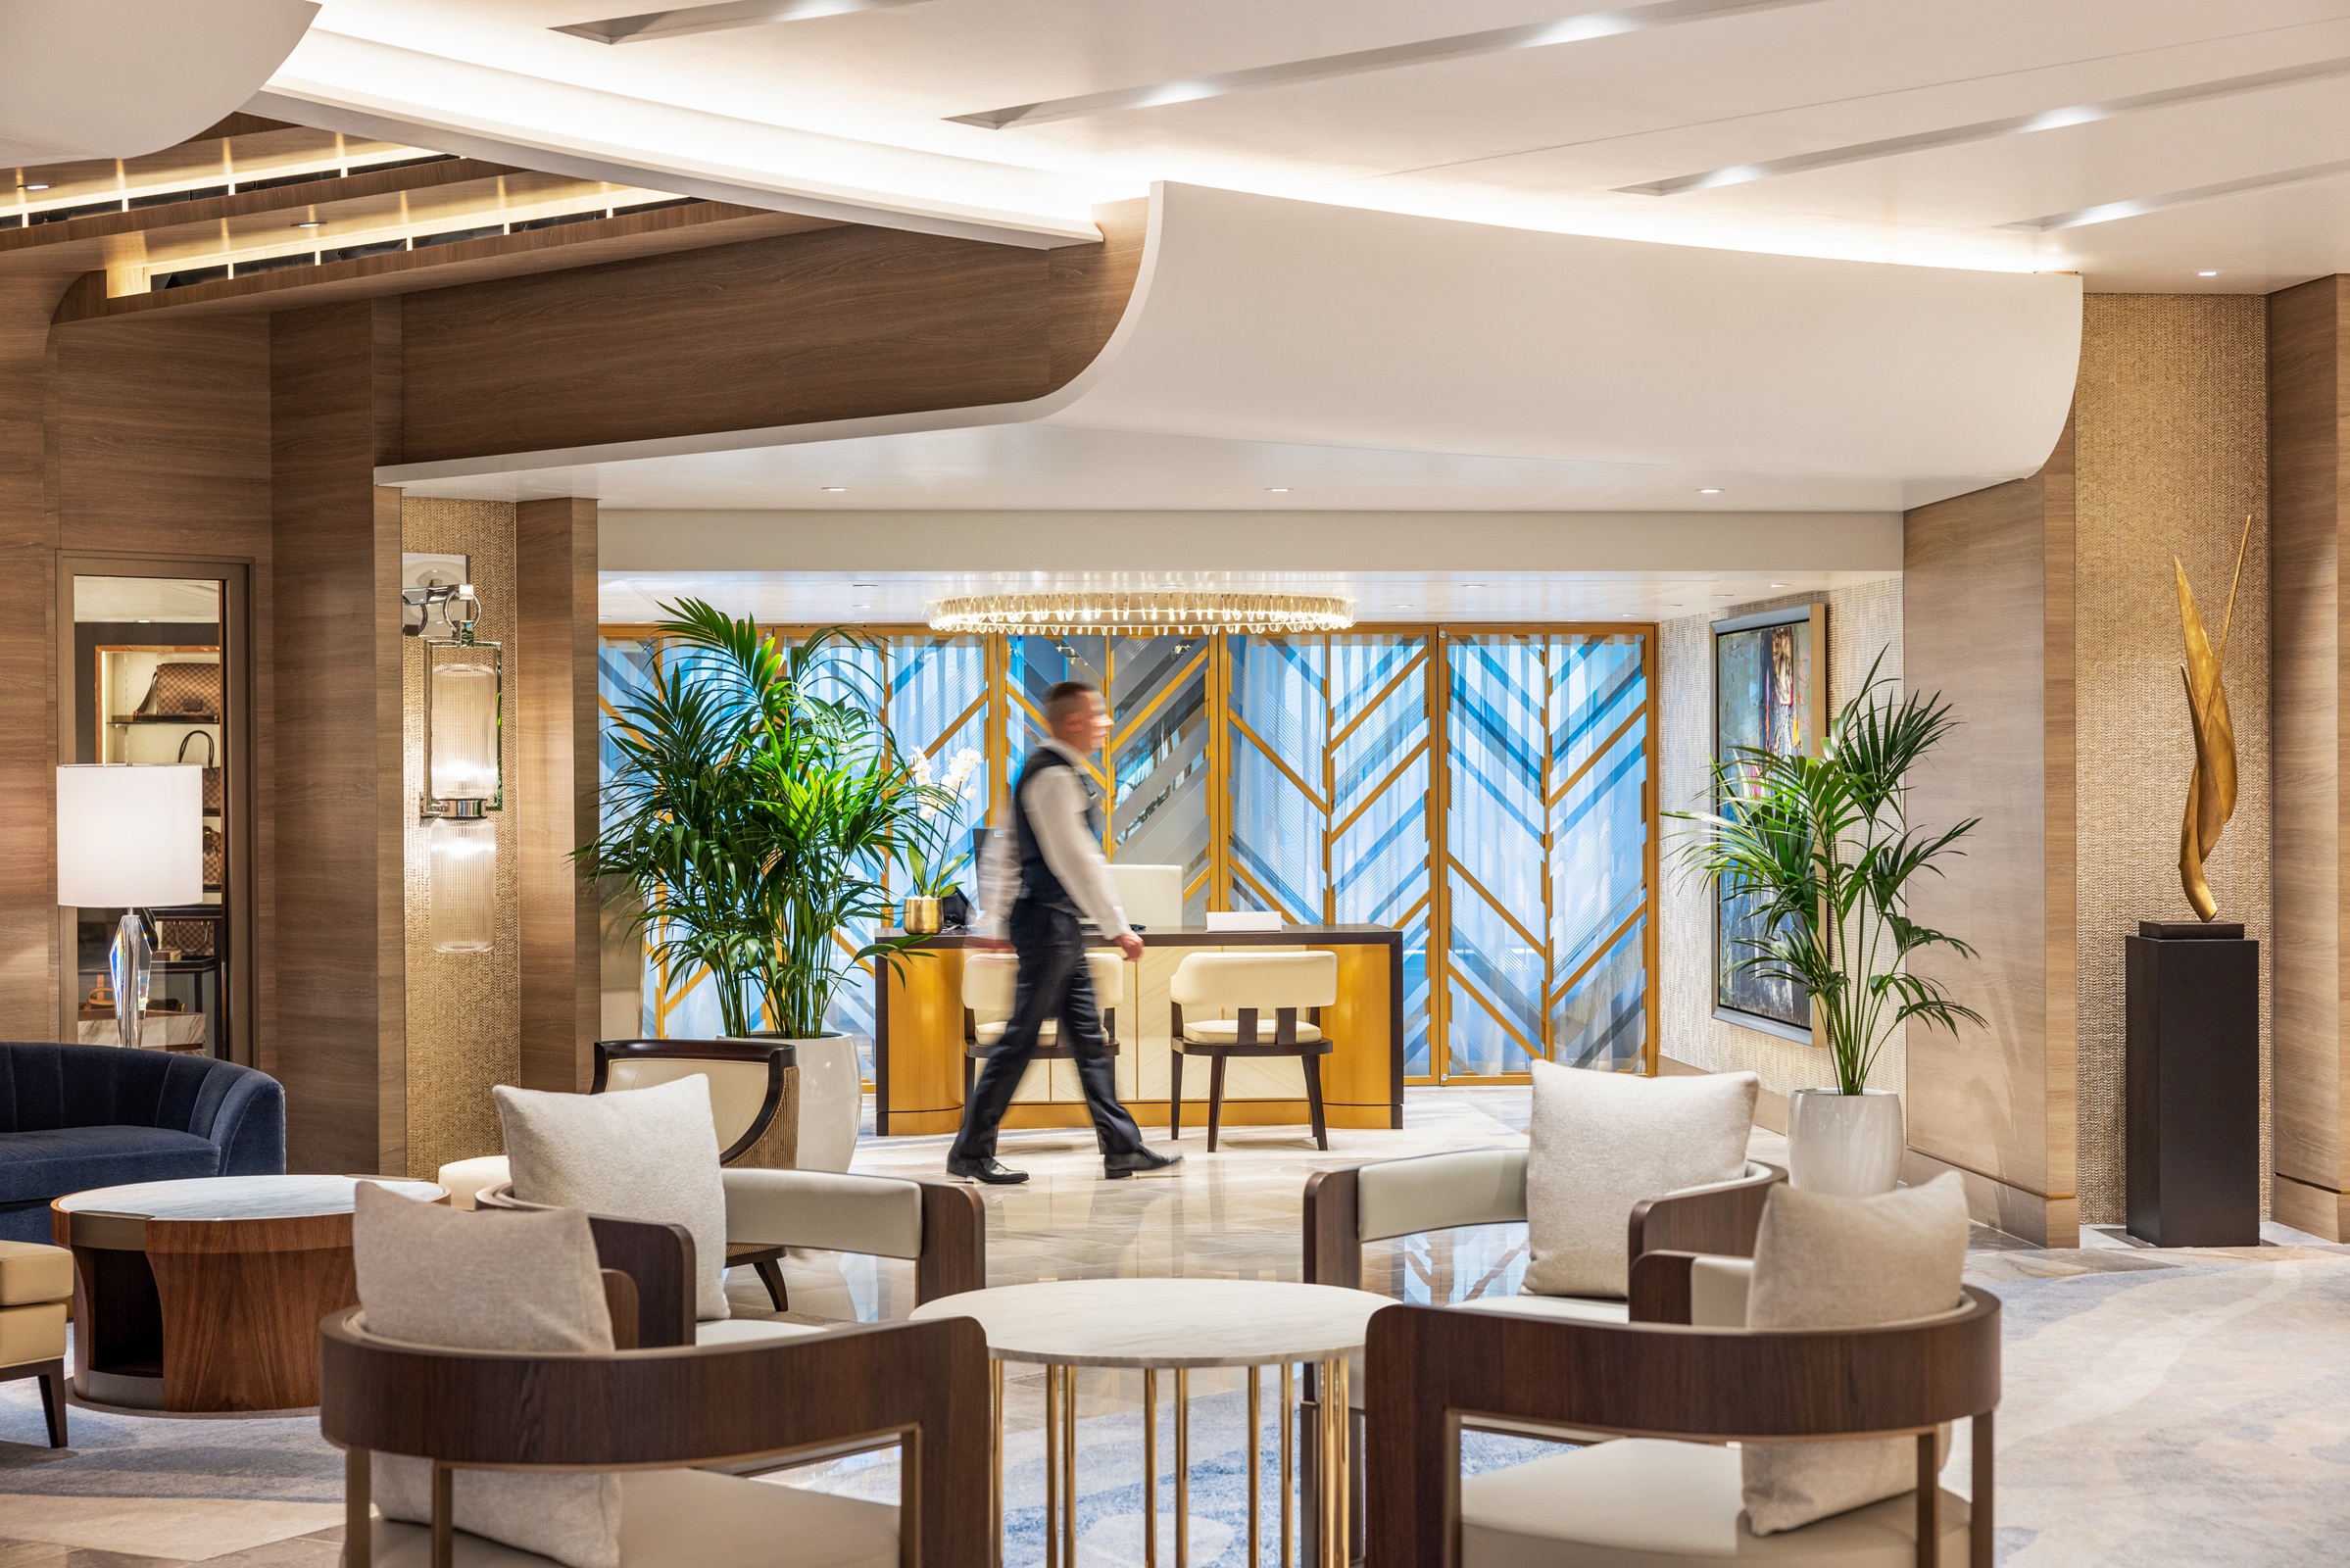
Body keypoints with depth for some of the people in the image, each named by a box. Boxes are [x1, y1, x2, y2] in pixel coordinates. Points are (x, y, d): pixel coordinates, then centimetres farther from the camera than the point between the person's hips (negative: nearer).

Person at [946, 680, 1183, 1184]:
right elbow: (1078, 860, -20)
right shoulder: (1054, 777, -16)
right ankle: (971, 1153, 1)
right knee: (1022, 1036, -5)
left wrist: (996, 921, 22)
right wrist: (1118, 928, -18)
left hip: (1059, 923, 11)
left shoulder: (1041, 771, 16)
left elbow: (1002, 847, 19)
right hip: (1048, 920, -11)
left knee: (1088, 1036, 10)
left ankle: (1122, 1148, 13)